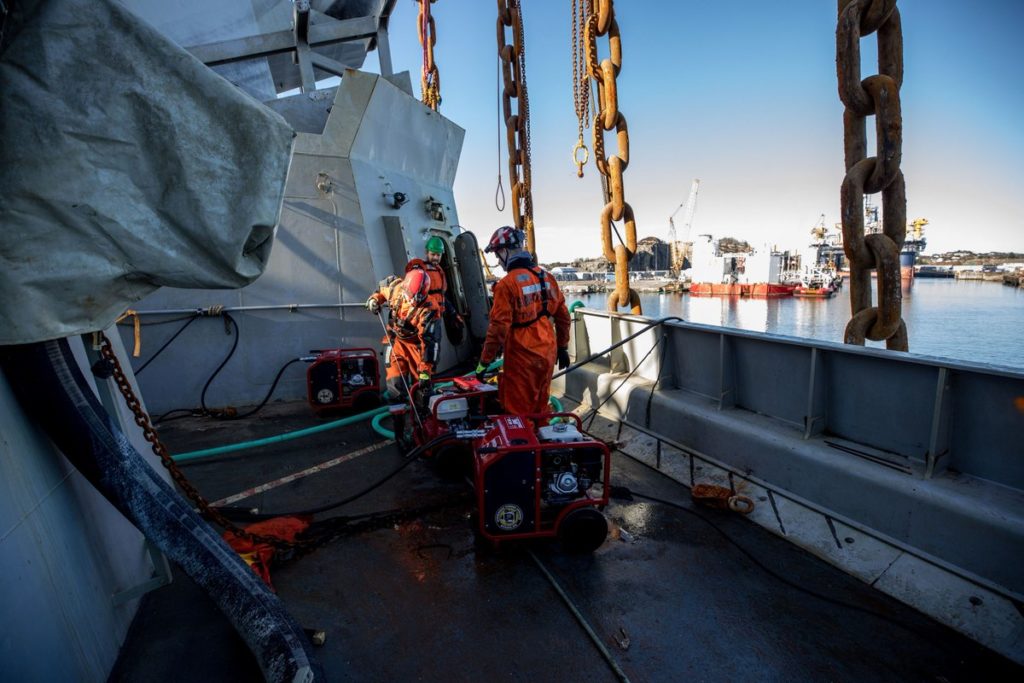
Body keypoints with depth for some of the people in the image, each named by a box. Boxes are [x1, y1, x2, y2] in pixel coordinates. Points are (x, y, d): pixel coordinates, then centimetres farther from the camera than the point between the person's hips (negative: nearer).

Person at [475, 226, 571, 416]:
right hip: (547, 354, 6)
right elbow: (563, 316, 9)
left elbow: (499, 328, -18)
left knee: (518, 412, 8)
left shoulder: (507, 284, -17)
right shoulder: (547, 277, 3)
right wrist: (563, 348, 20)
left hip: (522, 359, -6)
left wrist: (484, 362, -10)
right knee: (540, 407, 20)